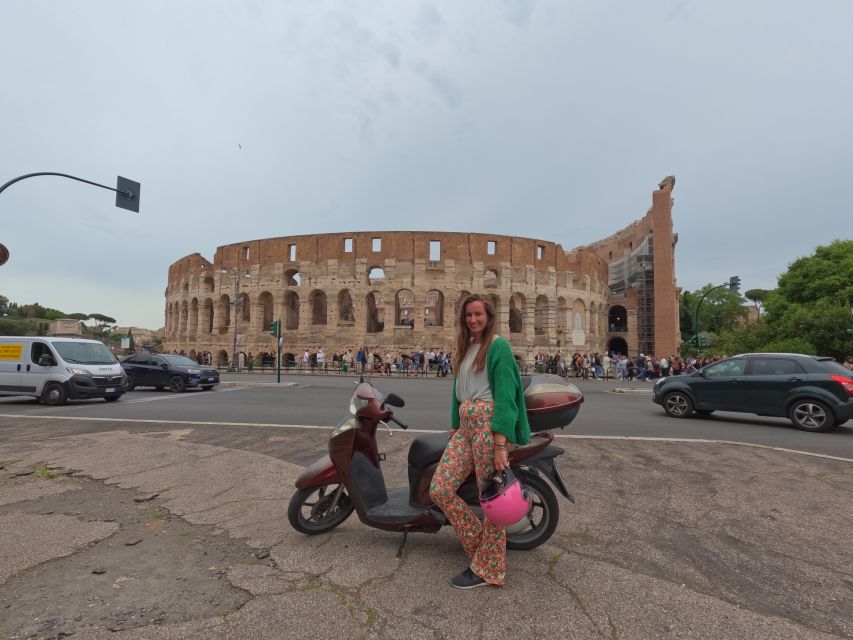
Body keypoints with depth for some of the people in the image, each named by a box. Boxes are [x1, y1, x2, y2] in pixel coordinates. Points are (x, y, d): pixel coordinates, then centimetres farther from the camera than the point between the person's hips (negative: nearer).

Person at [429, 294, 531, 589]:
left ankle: (488, 568, 21)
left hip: (488, 423, -8)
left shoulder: (498, 346, -6)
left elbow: (505, 395, -14)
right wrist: (455, 425, 18)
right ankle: (480, 544, 20)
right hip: (465, 425, 8)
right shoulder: (467, 347, 19)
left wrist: (500, 444, -19)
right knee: (439, 490, 1)